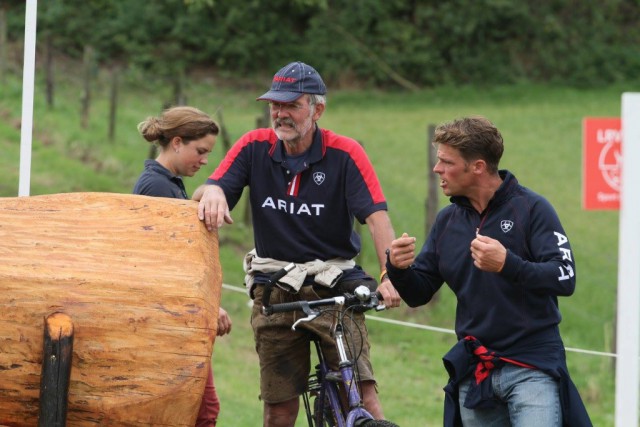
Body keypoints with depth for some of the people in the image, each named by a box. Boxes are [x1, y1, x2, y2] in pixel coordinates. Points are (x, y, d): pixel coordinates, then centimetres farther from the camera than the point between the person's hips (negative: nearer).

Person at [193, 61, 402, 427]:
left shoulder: (345, 153, -7)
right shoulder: (255, 147, 0)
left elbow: (377, 216, -16)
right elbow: (203, 196, -3)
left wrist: (390, 274, -31)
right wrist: (211, 191, -29)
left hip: (334, 288, -2)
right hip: (275, 291, 2)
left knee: (363, 392, -15)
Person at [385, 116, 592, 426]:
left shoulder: (531, 209, -6)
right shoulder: (448, 220, 10)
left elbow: (565, 278, -16)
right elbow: (418, 294, 12)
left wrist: (507, 265, -30)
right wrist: (398, 268, -10)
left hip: (531, 368, -5)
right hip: (475, 374, 6)